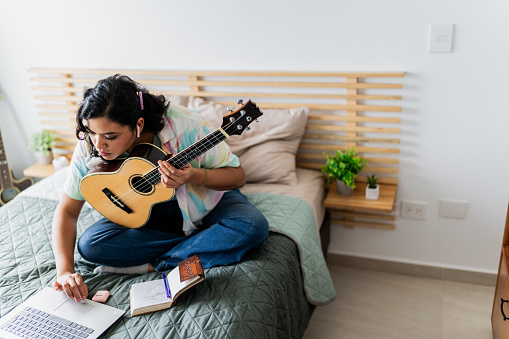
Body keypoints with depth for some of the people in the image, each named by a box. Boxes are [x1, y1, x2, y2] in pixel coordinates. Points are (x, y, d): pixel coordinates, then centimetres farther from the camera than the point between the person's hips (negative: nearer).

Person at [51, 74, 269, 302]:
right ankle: (204, 241, -14)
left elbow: (238, 176, -21)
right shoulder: (89, 147, -21)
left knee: (252, 227, -30)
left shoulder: (182, 126, -32)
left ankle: (152, 266, -20)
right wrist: (65, 270, -27)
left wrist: (194, 177, -41)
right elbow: (67, 210, -12)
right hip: (144, 211, 3)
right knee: (89, 245, -22)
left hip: (202, 201, -2)